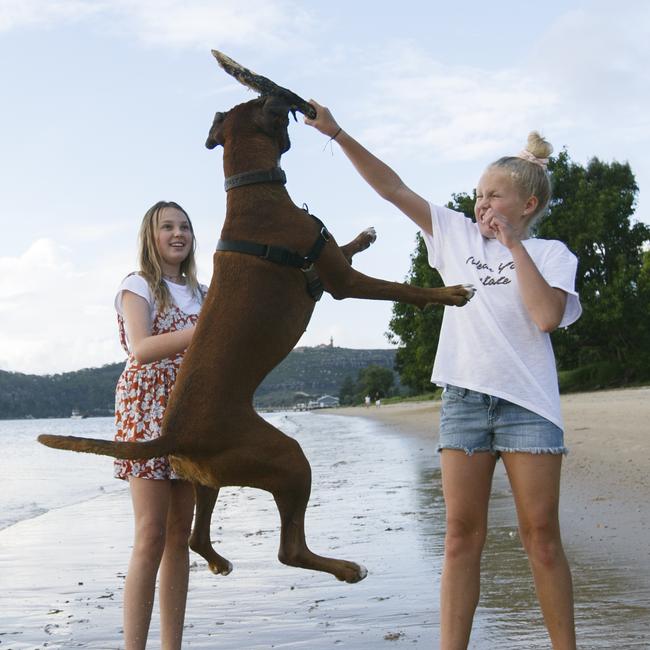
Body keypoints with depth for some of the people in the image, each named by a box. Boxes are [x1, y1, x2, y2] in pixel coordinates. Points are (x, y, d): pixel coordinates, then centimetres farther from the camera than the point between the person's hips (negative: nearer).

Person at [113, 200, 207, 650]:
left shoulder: (200, 293, 19)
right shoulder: (138, 286, -1)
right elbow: (141, 348, -18)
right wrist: (205, 329, -29)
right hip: (147, 411, -6)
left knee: (180, 537, 4)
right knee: (151, 537, -13)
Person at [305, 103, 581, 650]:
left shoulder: (550, 253, 6)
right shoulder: (458, 235, 13)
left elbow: (548, 316, -13)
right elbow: (393, 188, 10)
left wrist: (513, 244, -6)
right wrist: (338, 134, 4)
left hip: (528, 400, -2)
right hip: (464, 396, 2)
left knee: (541, 536, 0)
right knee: (462, 534, 0)